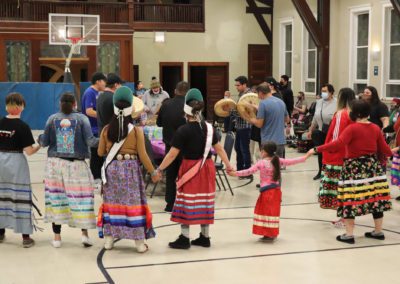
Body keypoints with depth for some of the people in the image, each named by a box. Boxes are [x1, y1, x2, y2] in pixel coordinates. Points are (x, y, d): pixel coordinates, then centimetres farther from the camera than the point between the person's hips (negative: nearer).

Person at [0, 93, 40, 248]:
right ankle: (25, 237, 2)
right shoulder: (23, 126, -12)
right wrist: (40, 145, 3)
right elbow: (29, 151, -13)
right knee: (21, 198, 0)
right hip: (16, 162, -5)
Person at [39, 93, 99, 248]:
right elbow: (90, 141, -11)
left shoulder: (52, 119, 2)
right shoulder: (81, 118, -4)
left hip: (55, 163, 2)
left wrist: (39, 138, 24)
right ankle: (84, 233, 1)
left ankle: (57, 237, 10)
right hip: (76, 165, -2)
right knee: (81, 197, 6)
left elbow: (44, 142, 3)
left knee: (56, 197, 7)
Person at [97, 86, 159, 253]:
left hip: (112, 168, 3)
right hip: (131, 169, -2)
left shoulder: (106, 130, -2)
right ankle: (140, 242, 7)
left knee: (111, 202, 12)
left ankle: (109, 239, 16)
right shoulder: (136, 131, -10)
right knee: (133, 203, 3)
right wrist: (153, 172, 3)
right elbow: (142, 155, -9)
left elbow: (100, 152, 6)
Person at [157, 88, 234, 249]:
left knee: (187, 203, 2)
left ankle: (184, 239, 6)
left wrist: (159, 169, -8)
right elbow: (219, 148, 8)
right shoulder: (208, 128, 2)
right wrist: (228, 165, 18)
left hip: (190, 169, -5)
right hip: (206, 168, 5)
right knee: (205, 202, 12)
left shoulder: (183, 130, -14)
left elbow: (172, 154, -15)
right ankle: (205, 237, 20)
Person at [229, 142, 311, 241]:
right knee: (273, 211, 13)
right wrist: (305, 157, 21)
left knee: (267, 211, 0)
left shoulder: (261, 163, -9)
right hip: (276, 190, 5)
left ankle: (269, 234, -1)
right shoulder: (278, 161, 4)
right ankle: (272, 234, 19)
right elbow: (291, 161, 10)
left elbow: (249, 171, -14)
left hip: (266, 191, -5)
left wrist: (236, 173, -11)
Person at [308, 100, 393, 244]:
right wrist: (392, 152, 31)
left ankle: (349, 234, 0)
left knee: (350, 200, -1)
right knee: (376, 198, 12)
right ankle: (378, 231, 23)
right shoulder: (376, 128, 4)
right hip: (373, 166, 6)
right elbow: (384, 148, 8)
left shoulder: (352, 128, -13)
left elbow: (337, 144, -23)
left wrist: (316, 149, -19)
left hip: (354, 167, -6)